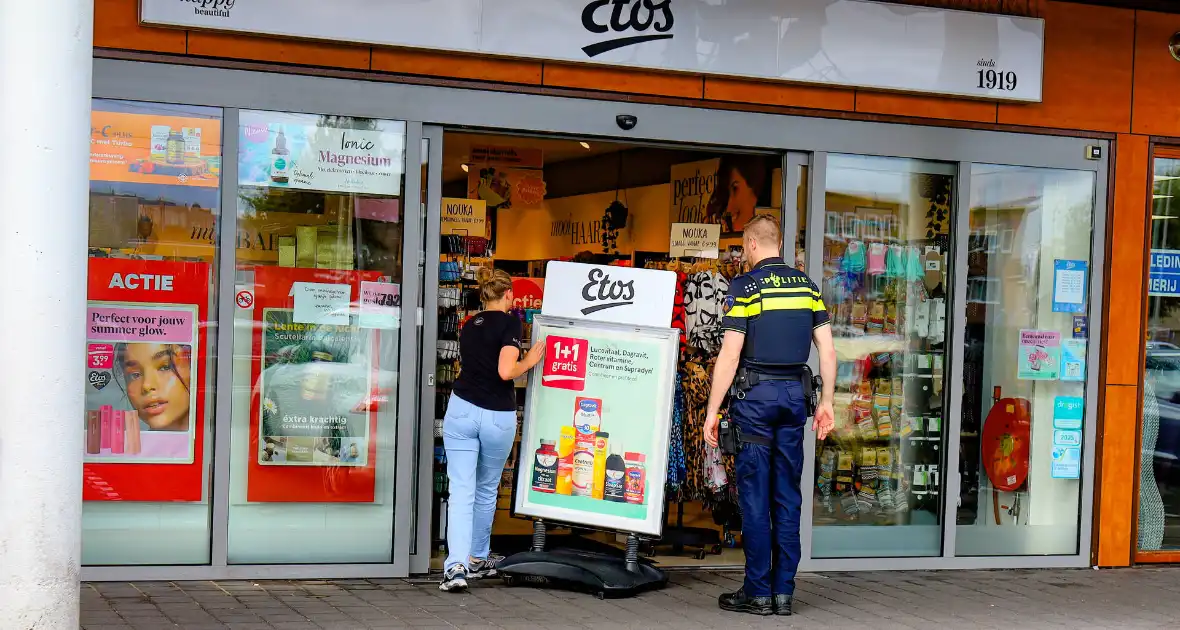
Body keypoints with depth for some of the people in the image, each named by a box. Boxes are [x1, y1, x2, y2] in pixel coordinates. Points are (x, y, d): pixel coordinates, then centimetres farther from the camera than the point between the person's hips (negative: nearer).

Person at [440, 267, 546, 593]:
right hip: (498, 417, -3)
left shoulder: (468, 327, 13)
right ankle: (478, 559, 30)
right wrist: (530, 360, 2)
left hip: (462, 410, 3)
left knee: (461, 491, -3)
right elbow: (506, 371, -16)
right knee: (486, 490, 16)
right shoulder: (510, 322, -6)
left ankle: (456, 566, -16)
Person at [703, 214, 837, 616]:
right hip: (795, 394, 5)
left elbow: (730, 355, -12)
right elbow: (828, 349, 5)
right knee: (788, 496, 8)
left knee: (755, 496, 0)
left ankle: (758, 593, 3)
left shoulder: (746, 286, -7)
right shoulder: (806, 285, 8)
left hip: (756, 395, -5)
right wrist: (826, 402, 12)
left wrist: (712, 412, -8)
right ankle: (784, 593, 10)